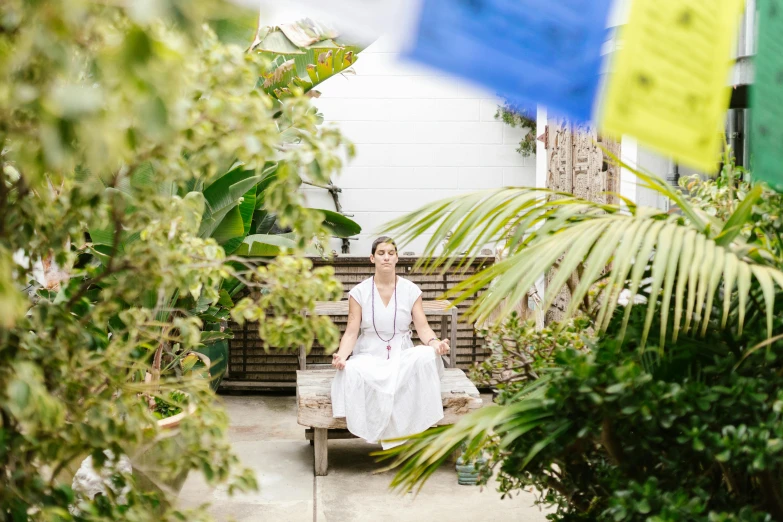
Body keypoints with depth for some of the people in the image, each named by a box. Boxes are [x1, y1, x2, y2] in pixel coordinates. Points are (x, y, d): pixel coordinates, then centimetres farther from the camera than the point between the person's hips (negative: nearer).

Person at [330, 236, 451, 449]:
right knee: (352, 370, -37)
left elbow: (423, 327, -2)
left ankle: (414, 427, -23)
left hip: (403, 355, 1)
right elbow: (351, 332, -3)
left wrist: (435, 343, -26)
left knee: (426, 356, -34)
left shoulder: (411, 290, 5)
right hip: (369, 356, -1)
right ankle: (386, 429, -22)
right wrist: (341, 354, -25)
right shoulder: (359, 292, 3)